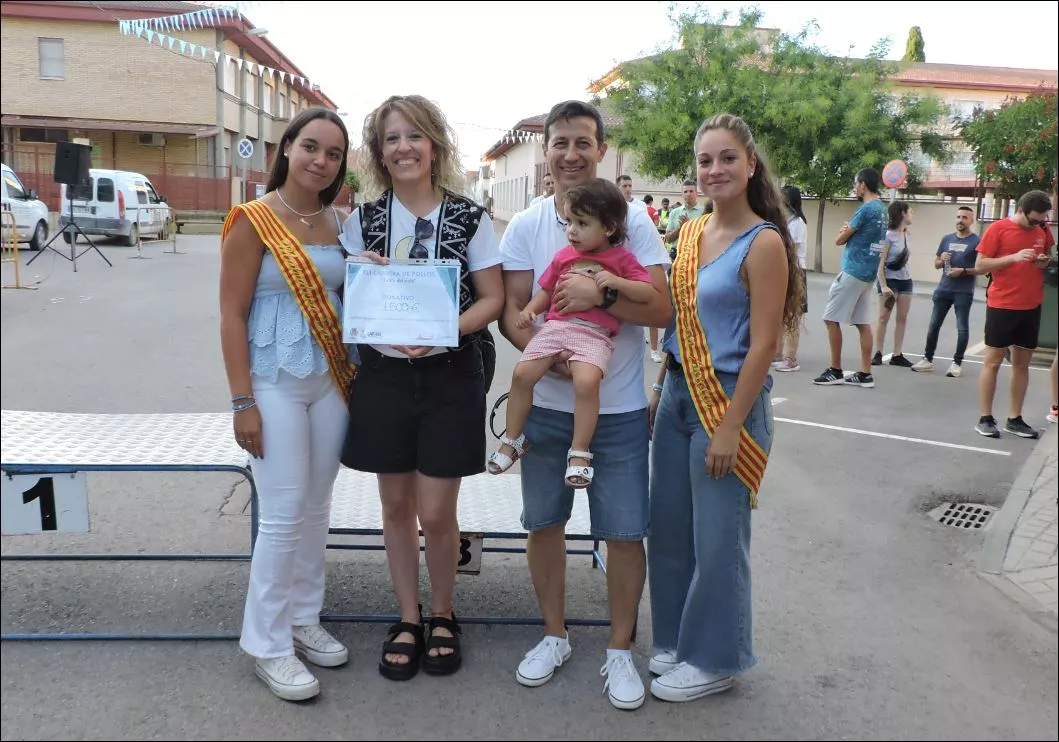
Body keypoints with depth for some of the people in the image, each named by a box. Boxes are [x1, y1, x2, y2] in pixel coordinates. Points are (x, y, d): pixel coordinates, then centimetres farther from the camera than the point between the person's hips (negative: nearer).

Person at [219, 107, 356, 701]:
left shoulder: (338, 223, 8)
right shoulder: (253, 221, -8)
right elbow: (232, 317, -10)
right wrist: (243, 402, -13)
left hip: (332, 379, 6)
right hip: (276, 383, -5)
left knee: (317, 509, 13)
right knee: (284, 515, -2)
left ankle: (304, 618, 29)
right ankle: (268, 643, 14)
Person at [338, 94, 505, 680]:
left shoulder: (468, 218, -2)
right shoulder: (362, 221, 5)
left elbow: (492, 299, -4)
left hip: (450, 376, -2)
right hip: (382, 374, 3)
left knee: (436, 512, 1)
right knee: (396, 505, 11)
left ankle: (442, 615, 26)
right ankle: (408, 619, 29)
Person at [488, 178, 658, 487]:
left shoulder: (621, 258, 5)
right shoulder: (563, 256, 17)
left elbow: (650, 293, 0)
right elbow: (547, 290, 25)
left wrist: (617, 282, -14)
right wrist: (529, 309, 6)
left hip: (594, 334, -4)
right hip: (556, 325, 4)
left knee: (586, 381, -30)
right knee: (522, 373, -10)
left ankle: (580, 452, -14)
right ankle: (512, 439, 10)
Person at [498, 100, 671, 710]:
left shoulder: (633, 220, -4)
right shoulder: (525, 226, 1)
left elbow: (663, 310, -9)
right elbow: (511, 312, -2)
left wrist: (601, 294, -25)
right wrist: (549, 356, -20)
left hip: (619, 408, -2)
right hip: (546, 403, 2)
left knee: (624, 532, 5)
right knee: (545, 522, 13)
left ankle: (620, 649, 26)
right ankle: (555, 635, 35)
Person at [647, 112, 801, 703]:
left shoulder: (764, 243, -13)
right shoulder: (691, 233, 9)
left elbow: (762, 345, -16)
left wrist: (730, 427, -18)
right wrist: (660, 391, 13)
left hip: (729, 401, -7)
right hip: (678, 395, 7)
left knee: (717, 537, 5)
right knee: (670, 528, 15)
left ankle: (715, 659, 25)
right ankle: (677, 638, 35)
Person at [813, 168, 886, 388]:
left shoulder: (866, 209, -15)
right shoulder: (881, 209, 13)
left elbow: (840, 239, -8)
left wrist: (844, 231, 11)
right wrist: (848, 231, 4)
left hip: (852, 271, -9)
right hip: (867, 273, 9)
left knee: (831, 319, -2)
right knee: (863, 322, 8)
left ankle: (835, 371, 2)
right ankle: (865, 374, 8)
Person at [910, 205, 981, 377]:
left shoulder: (976, 241, -4)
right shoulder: (947, 239, 11)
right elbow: (936, 265, 17)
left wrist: (963, 271, -19)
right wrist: (941, 260, -5)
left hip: (964, 292, -5)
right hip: (943, 289, 5)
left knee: (962, 328, 1)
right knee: (934, 325, 7)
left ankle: (957, 363, 8)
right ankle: (928, 359, 15)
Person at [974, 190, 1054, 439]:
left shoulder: (1043, 230, 7)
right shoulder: (998, 228, -8)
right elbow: (980, 265, -9)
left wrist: (1045, 261, -1)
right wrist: (1014, 257, -20)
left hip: (1031, 306, 5)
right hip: (1001, 305, -5)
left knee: (1022, 363, 8)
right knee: (993, 361, 0)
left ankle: (1014, 419, 15)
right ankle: (985, 419, 5)